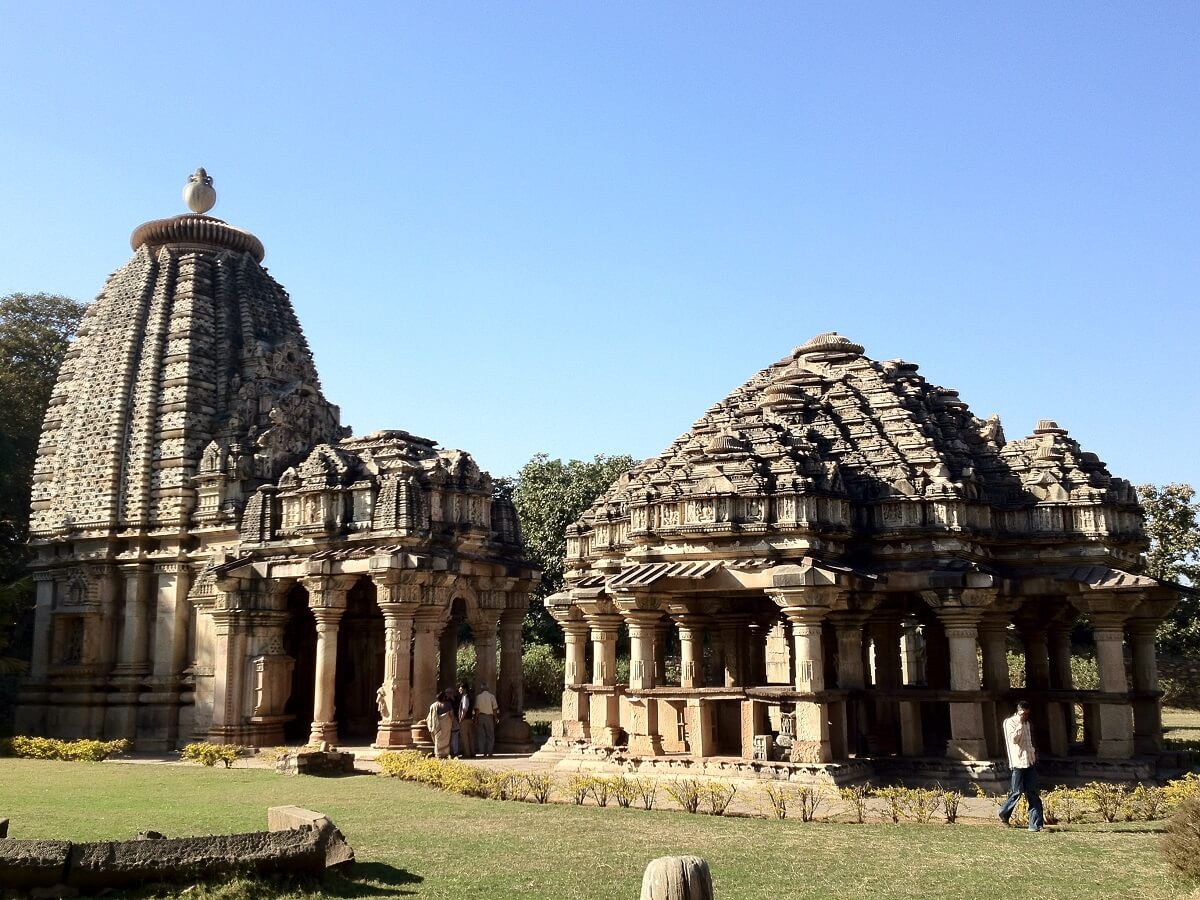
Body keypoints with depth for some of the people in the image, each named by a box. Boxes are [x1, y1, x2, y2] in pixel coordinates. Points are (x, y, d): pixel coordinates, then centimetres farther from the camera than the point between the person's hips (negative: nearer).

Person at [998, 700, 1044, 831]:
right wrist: (1020, 724, -18)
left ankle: (1035, 824, -3)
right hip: (1018, 761, -6)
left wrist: (1034, 753, 16)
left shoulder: (1027, 723, 16)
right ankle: (1004, 813, 20)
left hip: (1030, 761, 6)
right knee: (1017, 791, -3)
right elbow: (1013, 739, -19)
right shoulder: (1010, 722, -5)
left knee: (1033, 793, 0)